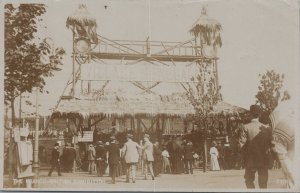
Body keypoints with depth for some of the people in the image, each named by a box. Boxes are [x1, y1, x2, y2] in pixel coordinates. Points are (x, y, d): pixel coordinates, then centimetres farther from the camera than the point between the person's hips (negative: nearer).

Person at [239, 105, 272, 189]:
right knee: (263, 183, 14)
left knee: (249, 180, 14)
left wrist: (245, 155, 2)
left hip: (250, 160, -2)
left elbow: (242, 143, -13)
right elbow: (270, 144, -2)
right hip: (263, 160, 2)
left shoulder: (246, 127, -11)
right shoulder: (266, 128, -4)